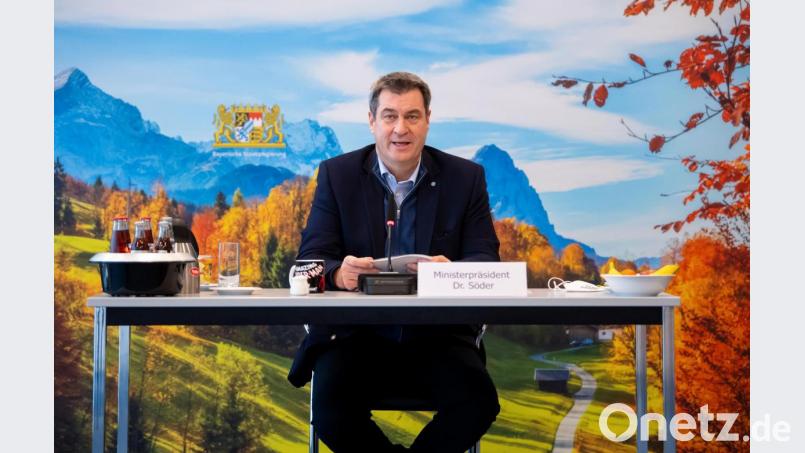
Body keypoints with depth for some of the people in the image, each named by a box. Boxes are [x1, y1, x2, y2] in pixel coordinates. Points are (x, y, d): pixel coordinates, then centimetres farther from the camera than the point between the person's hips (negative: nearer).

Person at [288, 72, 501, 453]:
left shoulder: (466, 177, 4)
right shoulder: (337, 174, 3)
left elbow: (486, 261, -2)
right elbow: (311, 259, -3)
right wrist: (339, 273, -29)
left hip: (437, 336, 1)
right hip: (356, 334, 0)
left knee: (478, 402, -26)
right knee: (331, 408, -28)